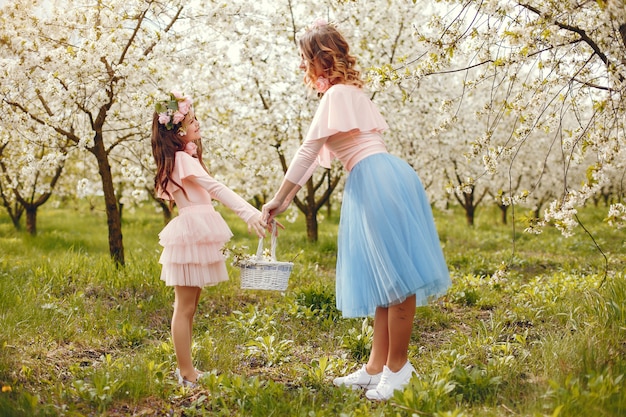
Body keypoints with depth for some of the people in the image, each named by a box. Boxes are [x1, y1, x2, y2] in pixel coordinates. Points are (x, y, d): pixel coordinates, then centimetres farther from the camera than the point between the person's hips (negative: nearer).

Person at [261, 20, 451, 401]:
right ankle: (377, 367, 16)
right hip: (374, 184, 10)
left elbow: (308, 151, -7)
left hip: (379, 181, -10)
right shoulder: (350, 92, 24)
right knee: (383, 278, 10)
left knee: (395, 276, -4)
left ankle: (397, 365, 5)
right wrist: (287, 200, 24)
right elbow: (316, 155, 24)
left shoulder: (337, 94, -6)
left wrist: (279, 199, 0)